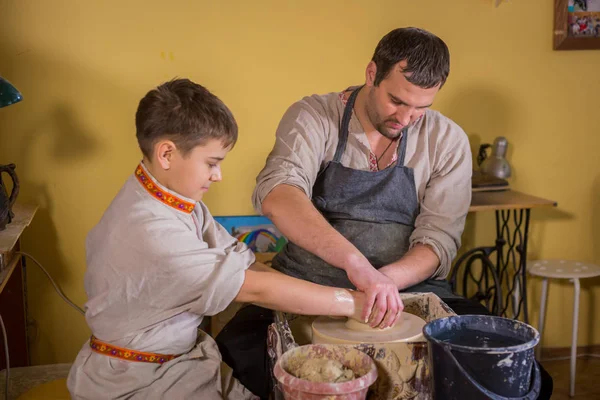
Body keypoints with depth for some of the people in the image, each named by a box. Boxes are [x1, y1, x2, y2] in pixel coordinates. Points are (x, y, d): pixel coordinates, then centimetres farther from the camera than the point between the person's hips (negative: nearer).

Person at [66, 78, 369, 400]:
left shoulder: (179, 199, 1)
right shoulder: (150, 231, -28)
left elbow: (244, 265, -4)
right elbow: (254, 288, -27)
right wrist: (354, 303, -21)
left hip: (179, 357, 8)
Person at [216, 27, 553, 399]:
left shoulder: (448, 141, -1)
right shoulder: (313, 117, -8)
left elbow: (439, 239, -6)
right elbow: (276, 195, -26)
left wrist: (386, 280, -27)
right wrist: (356, 262, -41)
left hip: (408, 287, 2)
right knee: (239, 348, -29)